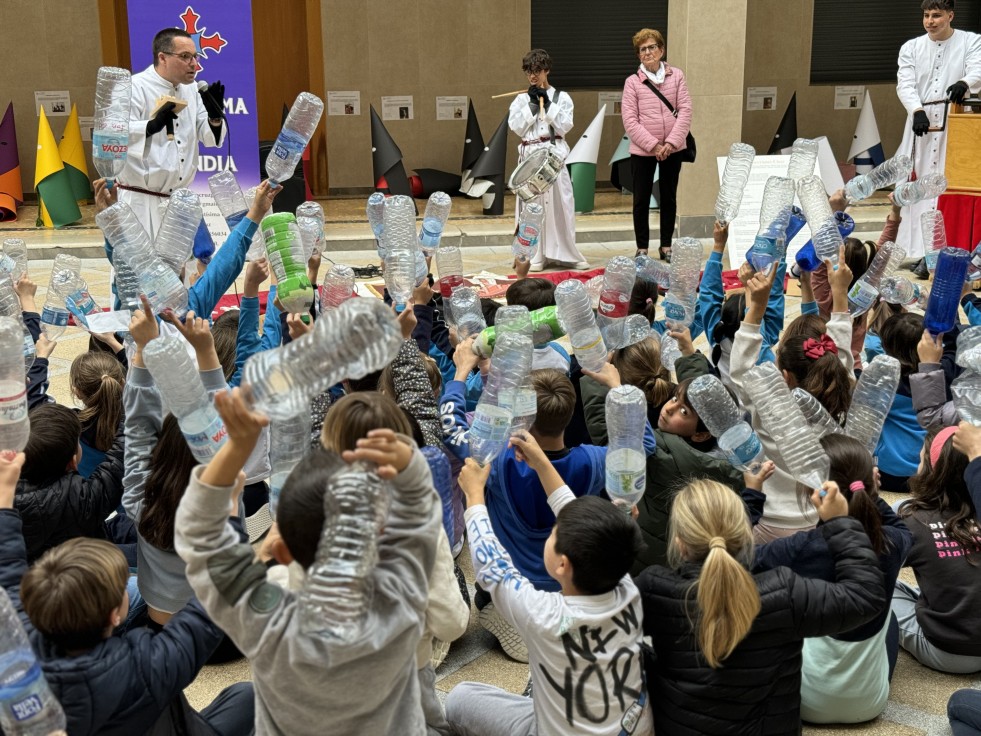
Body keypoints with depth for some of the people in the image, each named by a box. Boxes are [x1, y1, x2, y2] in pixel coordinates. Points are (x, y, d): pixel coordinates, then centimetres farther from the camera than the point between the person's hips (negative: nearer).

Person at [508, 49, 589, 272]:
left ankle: (563, 253, 10)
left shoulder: (562, 97, 6)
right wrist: (532, 104, -6)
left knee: (560, 203, -2)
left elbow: (564, 126, -5)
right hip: (530, 155, 1)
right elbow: (516, 127, -2)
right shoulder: (521, 99, 10)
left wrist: (547, 103, -8)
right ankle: (536, 255, 9)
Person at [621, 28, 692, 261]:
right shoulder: (633, 82, -2)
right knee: (641, 199, 4)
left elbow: (685, 110, -3)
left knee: (669, 198, 10)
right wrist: (653, 145, -15)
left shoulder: (676, 76, 2)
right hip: (642, 150, -1)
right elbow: (629, 120, -8)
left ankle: (666, 246, 22)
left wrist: (672, 142, -13)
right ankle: (642, 248, 15)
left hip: (672, 149, 2)